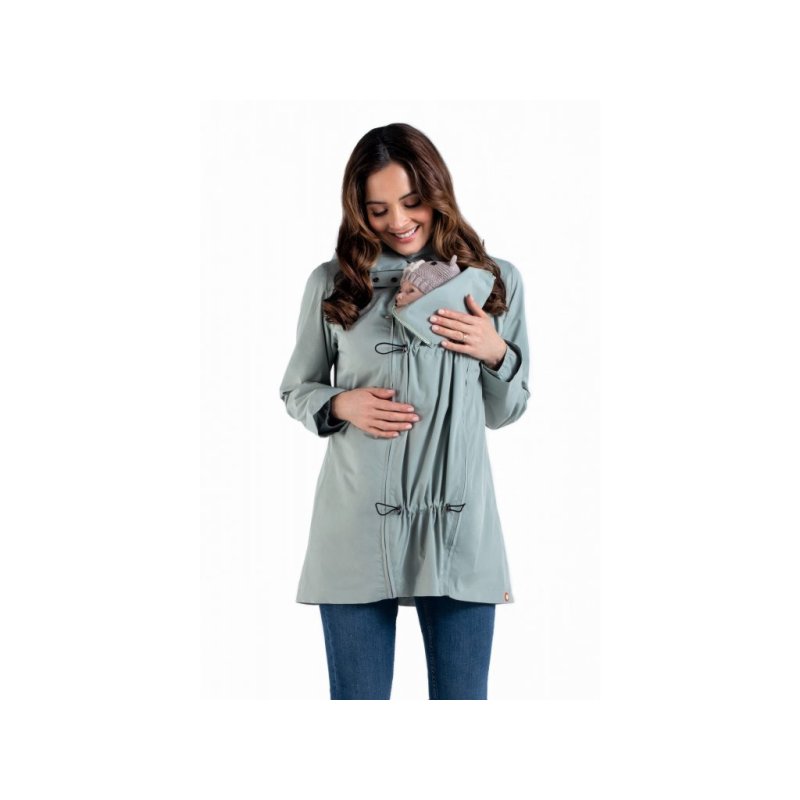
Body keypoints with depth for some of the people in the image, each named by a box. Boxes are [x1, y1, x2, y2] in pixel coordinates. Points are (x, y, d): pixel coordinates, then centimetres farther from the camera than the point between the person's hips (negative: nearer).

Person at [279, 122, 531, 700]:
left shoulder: (495, 281, 7)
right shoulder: (333, 283, 3)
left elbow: (505, 412, 14)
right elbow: (296, 391, 13)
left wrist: (498, 353, -6)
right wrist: (341, 405, -8)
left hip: (458, 523, 1)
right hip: (357, 526, -1)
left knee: (462, 694, 5)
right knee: (358, 695, 7)